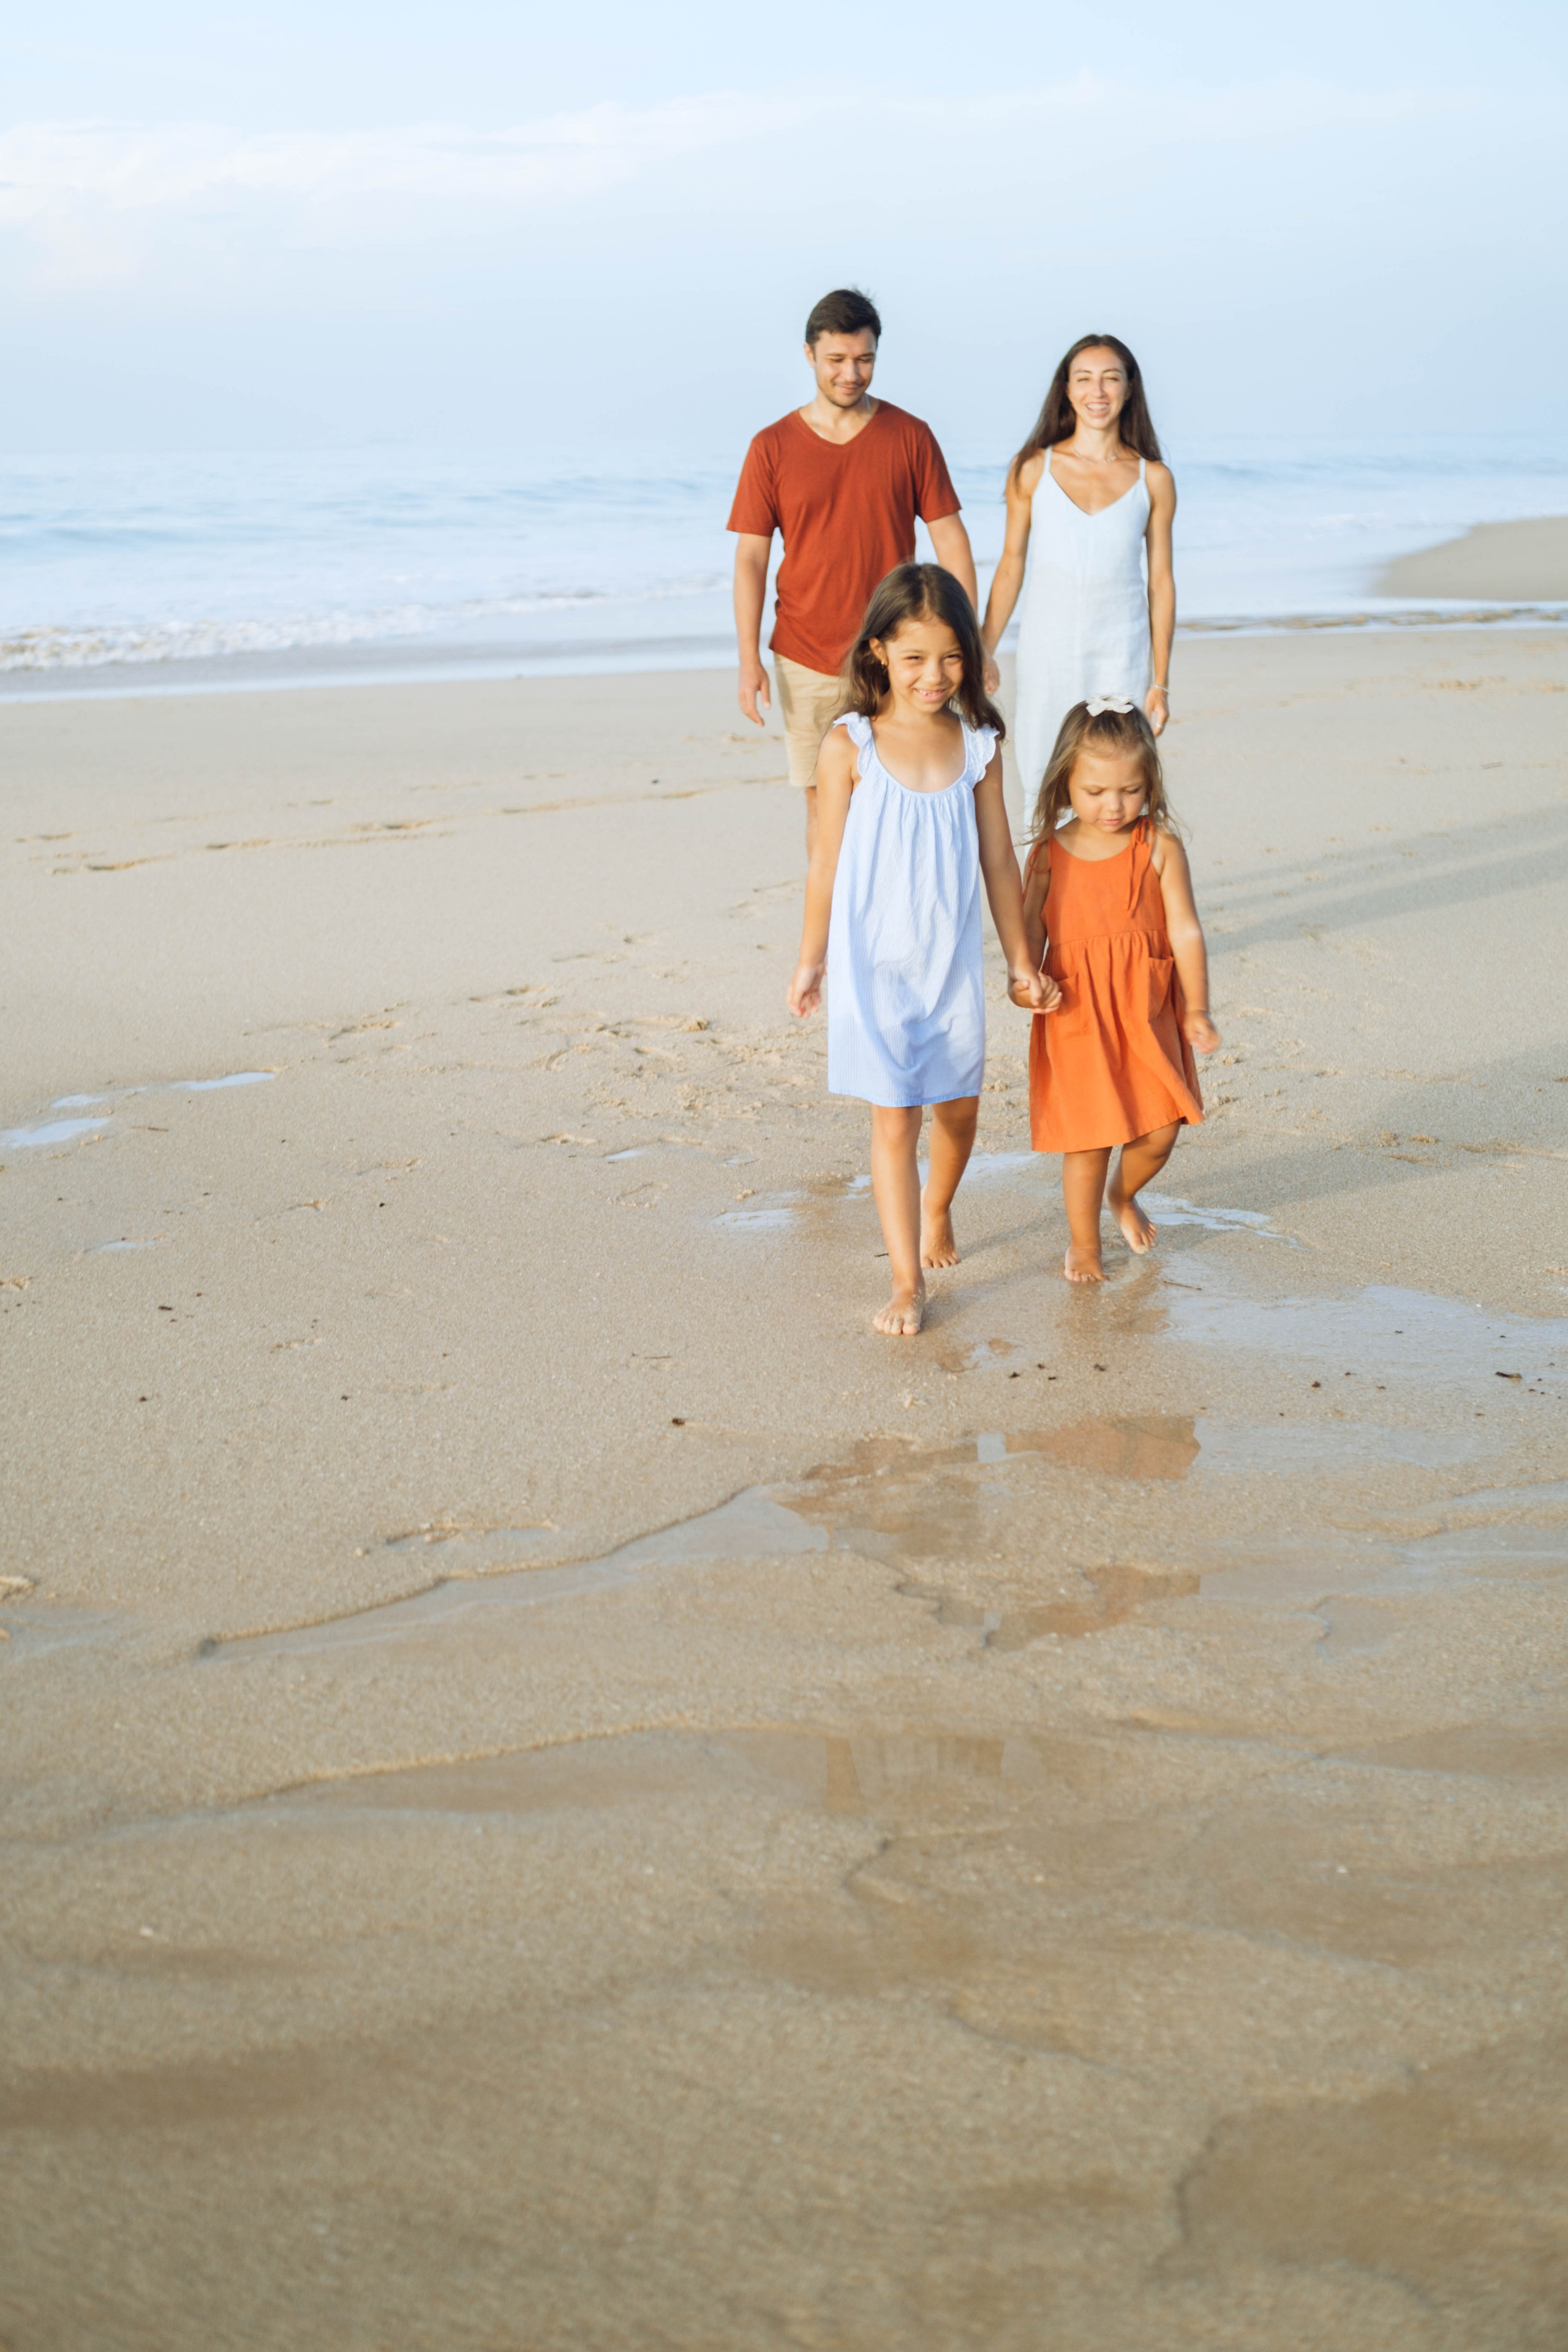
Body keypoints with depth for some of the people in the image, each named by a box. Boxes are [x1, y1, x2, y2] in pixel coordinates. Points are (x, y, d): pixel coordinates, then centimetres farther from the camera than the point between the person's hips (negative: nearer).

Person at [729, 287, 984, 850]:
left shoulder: (911, 437, 2)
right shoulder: (773, 447, 1)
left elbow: (950, 540, 4)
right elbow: (750, 557, 2)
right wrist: (749, 660, -6)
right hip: (806, 660, 0)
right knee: (823, 804, 5)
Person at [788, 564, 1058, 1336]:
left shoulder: (977, 747, -2)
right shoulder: (850, 747, -11)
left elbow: (998, 861, 6)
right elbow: (826, 864, -3)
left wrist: (1021, 962, 11)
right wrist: (811, 961, 2)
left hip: (952, 963, 4)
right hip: (876, 967, -4)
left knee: (958, 1106, 18)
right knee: (894, 1121, -4)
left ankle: (936, 1213, 46)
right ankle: (906, 1282, 4)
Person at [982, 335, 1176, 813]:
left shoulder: (1153, 480, 2)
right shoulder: (1032, 470, 2)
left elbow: (1161, 580, 5)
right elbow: (1011, 565, 7)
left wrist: (1160, 682, 3)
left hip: (1122, 657, 0)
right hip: (1045, 653, 0)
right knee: (1043, 789, 3)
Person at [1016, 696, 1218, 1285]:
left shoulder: (1159, 848, -5)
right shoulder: (1049, 854, -3)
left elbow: (1185, 931, -6)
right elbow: (1031, 931, 0)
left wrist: (1196, 1009, -12)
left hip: (1147, 1013, 1)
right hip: (1077, 1015, -1)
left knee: (1160, 1130, 3)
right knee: (1088, 1138, 3)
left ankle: (1123, 1195, 38)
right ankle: (1083, 1243, 25)